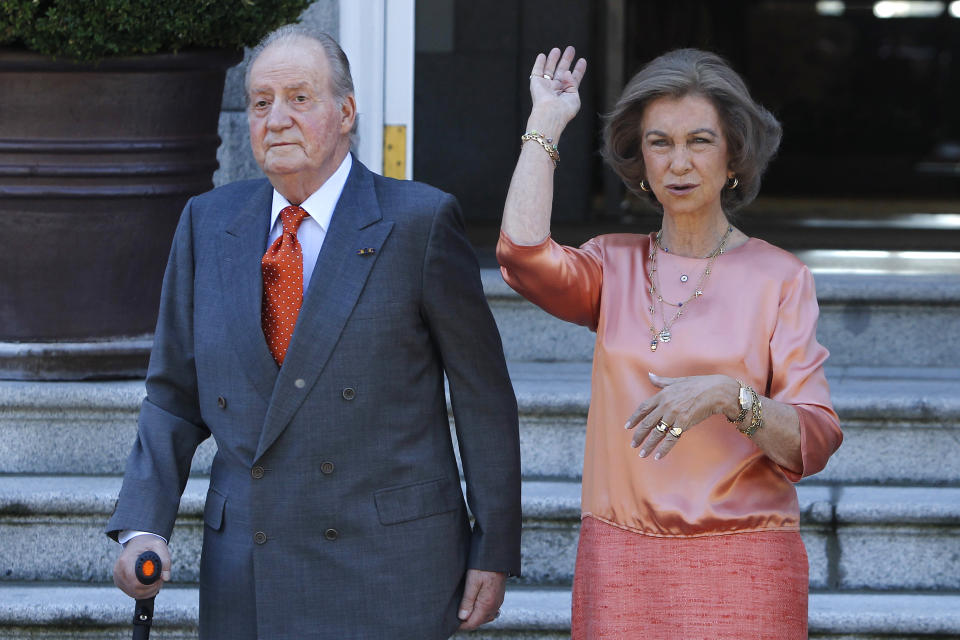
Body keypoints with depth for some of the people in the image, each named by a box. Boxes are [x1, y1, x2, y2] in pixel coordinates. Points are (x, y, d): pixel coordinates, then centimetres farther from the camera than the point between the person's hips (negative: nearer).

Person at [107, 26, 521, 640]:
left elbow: (484, 398, 0)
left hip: (383, 580, -4)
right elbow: (175, 397, 11)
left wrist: (493, 553, -1)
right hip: (245, 583, 4)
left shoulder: (419, 221, -4)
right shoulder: (208, 223, 9)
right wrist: (144, 526, -3)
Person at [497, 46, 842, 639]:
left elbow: (815, 444, -6)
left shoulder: (778, 278, 0)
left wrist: (728, 395, -24)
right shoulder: (616, 265, 8)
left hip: (742, 567, -2)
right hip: (621, 564, 2)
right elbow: (523, 252, -14)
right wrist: (546, 123, -3)